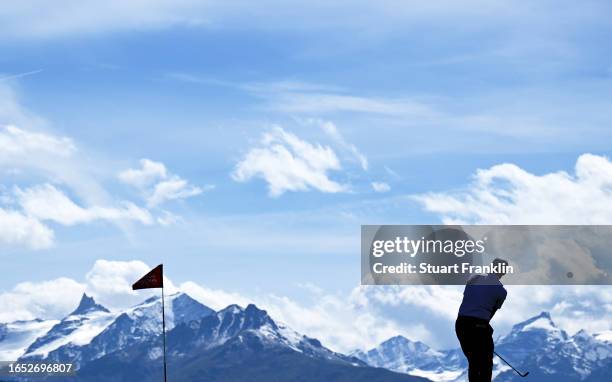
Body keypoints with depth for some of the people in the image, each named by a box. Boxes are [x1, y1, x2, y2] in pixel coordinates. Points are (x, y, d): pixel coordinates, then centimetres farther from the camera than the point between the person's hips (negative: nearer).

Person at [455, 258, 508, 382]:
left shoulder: (473, 279, 14)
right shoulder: (501, 291, 3)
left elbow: (465, 299, 13)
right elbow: (492, 312, 11)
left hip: (461, 324, 5)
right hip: (479, 325, -5)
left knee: (473, 362, 16)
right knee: (486, 365, 7)